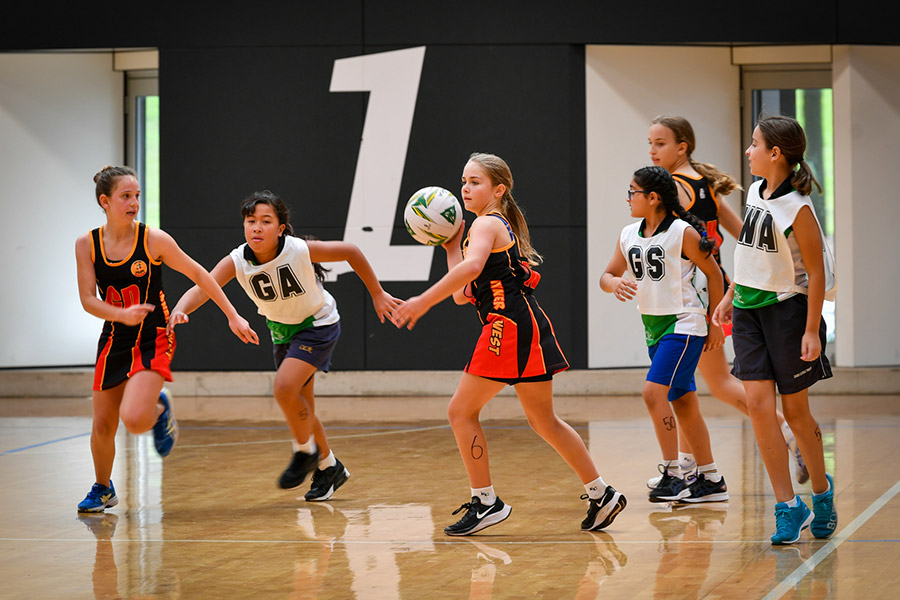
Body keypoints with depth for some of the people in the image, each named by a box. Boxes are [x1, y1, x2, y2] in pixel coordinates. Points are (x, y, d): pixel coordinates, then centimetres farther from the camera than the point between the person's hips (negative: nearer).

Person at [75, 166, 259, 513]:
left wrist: (233, 317, -3)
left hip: (153, 340, -3)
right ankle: (102, 491, 35)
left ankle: (159, 408, 12)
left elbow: (198, 275, -3)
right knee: (102, 426, 9)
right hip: (114, 340, 3)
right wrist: (122, 314, -28)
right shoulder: (87, 245, -5)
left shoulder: (153, 240, -13)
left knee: (134, 419, -24)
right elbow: (88, 299, -8)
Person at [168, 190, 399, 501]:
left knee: (285, 386, -25)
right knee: (300, 408, 13)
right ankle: (329, 467, 35)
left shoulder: (301, 250, -29)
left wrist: (377, 294, -7)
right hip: (282, 331, 5)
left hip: (318, 325, -5)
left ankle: (305, 452, 1)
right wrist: (180, 310, -57)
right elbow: (201, 288, -35)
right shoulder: (237, 261, -22)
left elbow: (350, 251, -15)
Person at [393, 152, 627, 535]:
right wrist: (450, 246, 17)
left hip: (510, 326, -10)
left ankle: (485, 502, -1)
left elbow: (472, 267, -31)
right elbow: (462, 294, 20)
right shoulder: (501, 227, 23)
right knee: (543, 421, 16)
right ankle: (601, 494, 17)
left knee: (461, 411, -3)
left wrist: (424, 301, -34)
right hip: (525, 328, 10)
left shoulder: (486, 224, -6)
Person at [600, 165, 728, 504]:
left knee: (654, 391, -18)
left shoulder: (683, 233, -12)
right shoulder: (629, 235, 6)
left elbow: (714, 274, -5)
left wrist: (715, 323, -3)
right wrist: (614, 283, -14)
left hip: (684, 324, -7)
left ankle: (673, 476, -12)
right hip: (653, 325, 7)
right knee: (682, 402, 10)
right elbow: (607, 276, 10)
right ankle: (710, 480, 17)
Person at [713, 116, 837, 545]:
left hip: (787, 308, -6)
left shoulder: (797, 208, -17)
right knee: (758, 404, -6)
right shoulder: (755, 192, 5)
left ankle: (822, 491, 29)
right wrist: (730, 295, 18)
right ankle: (788, 508, -3)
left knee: (795, 410, 5)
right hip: (748, 309, 6)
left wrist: (812, 331, -17)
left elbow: (816, 273, -15)